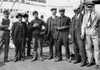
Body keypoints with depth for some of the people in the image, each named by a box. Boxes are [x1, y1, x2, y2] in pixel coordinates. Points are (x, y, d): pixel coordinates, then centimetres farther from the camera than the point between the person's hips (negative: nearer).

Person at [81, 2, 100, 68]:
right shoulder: (85, 16, 13)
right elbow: (83, 25, 7)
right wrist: (82, 33, -2)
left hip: (94, 32, -3)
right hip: (87, 33, 3)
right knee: (88, 48, 5)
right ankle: (90, 61, 16)